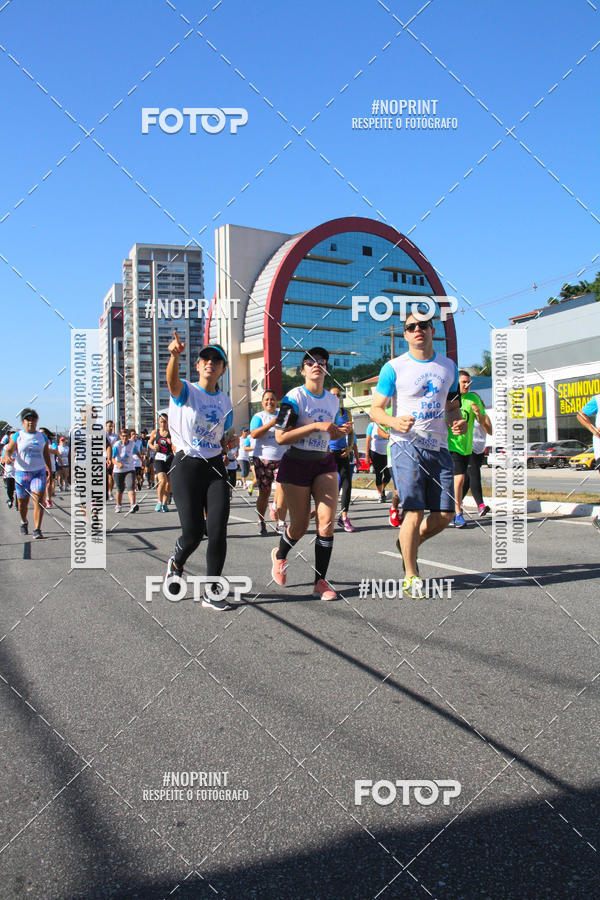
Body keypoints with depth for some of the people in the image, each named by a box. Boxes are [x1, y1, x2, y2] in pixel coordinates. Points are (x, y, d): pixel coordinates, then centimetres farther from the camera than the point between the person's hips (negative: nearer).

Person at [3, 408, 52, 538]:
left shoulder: (42, 437, 9)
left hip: (39, 472, 0)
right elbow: (8, 450, -7)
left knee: (38, 499, -15)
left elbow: (46, 456, 15)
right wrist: (7, 457, -30)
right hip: (21, 473, 0)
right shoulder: (17, 436, 2)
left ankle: (37, 530, -15)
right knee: (22, 502, 10)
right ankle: (24, 522, 40)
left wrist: (50, 471, 13)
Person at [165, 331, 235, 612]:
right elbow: (172, 381, -30)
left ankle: (211, 591, 6)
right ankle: (176, 564, 28)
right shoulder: (185, 391, -4)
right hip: (186, 466, -4)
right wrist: (174, 355, -50)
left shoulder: (225, 401, 11)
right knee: (193, 532, -8)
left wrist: (230, 443, 0)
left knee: (217, 530, -7)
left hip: (215, 468, 4)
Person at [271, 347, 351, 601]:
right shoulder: (294, 397, -11)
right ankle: (279, 555, 37)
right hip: (296, 464, -4)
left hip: (324, 463, 5)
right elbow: (280, 437, -18)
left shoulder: (333, 400, 7)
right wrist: (316, 426, -23)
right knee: (300, 525, 3)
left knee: (327, 520, -9)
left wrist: (339, 431, 0)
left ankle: (320, 581, 0)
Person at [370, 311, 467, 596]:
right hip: (407, 445, -5)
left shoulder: (448, 366, 13)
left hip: (439, 447, 5)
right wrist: (394, 421, -22)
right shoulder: (394, 368, -2)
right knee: (415, 512, -9)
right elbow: (375, 409, -1)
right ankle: (410, 577, 8)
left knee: (444, 515, 3)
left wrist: (458, 422, 0)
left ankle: (407, 543, 32)